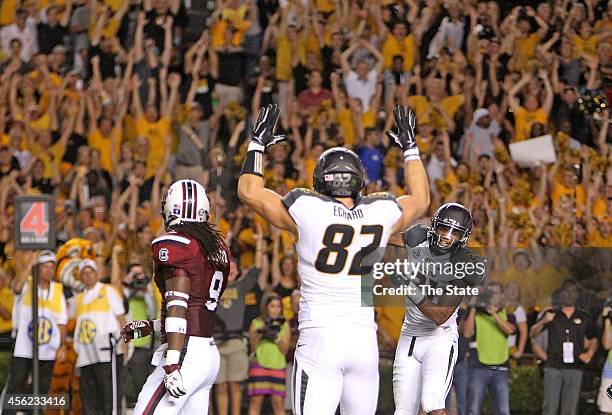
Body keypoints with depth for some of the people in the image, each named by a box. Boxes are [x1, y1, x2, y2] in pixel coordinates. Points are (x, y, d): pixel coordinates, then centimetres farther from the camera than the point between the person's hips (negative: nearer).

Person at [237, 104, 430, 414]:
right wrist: (410, 148, 39)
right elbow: (420, 200, 28)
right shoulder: (381, 214, 5)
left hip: (319, 339, -4)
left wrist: (258, 143, 21)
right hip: (364, 340, 4)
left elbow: (249, 191, 9)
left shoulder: (307, 212, -5)